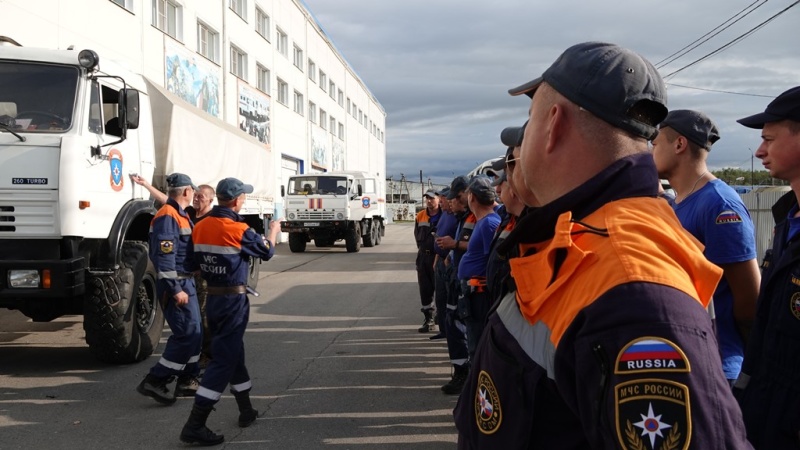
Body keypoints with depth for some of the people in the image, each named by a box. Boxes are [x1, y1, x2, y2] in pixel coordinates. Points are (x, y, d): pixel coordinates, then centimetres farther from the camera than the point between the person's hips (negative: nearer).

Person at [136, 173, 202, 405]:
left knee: (193, 333, 15)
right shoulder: (167, 216, -17)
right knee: (187, 334, -11)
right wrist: (175, 289, -25)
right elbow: (164, 256, -23)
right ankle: (155, 381, -6)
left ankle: (187, 381, 24)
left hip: (186, 282, 11)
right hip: (176, 284, -11)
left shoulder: (180, 215, 15)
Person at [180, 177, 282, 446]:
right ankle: (194, 426, -8)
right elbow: (267, 251, 0)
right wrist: (273, 232, 18)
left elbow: (197, 262, 9)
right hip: (233, 300, -7)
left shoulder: (200, 227, 1)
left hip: (212, 297, 7)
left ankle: (246, 411, 32)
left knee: (234, 354, 20)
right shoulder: (238, 230, -17)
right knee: (224, 360, -4)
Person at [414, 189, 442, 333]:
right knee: (425, 289, 7)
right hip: (423, 256, 5)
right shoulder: (420, 216, 10)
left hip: (439, 256, -5)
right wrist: (422, 247, 12)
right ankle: (429, 319, 15)